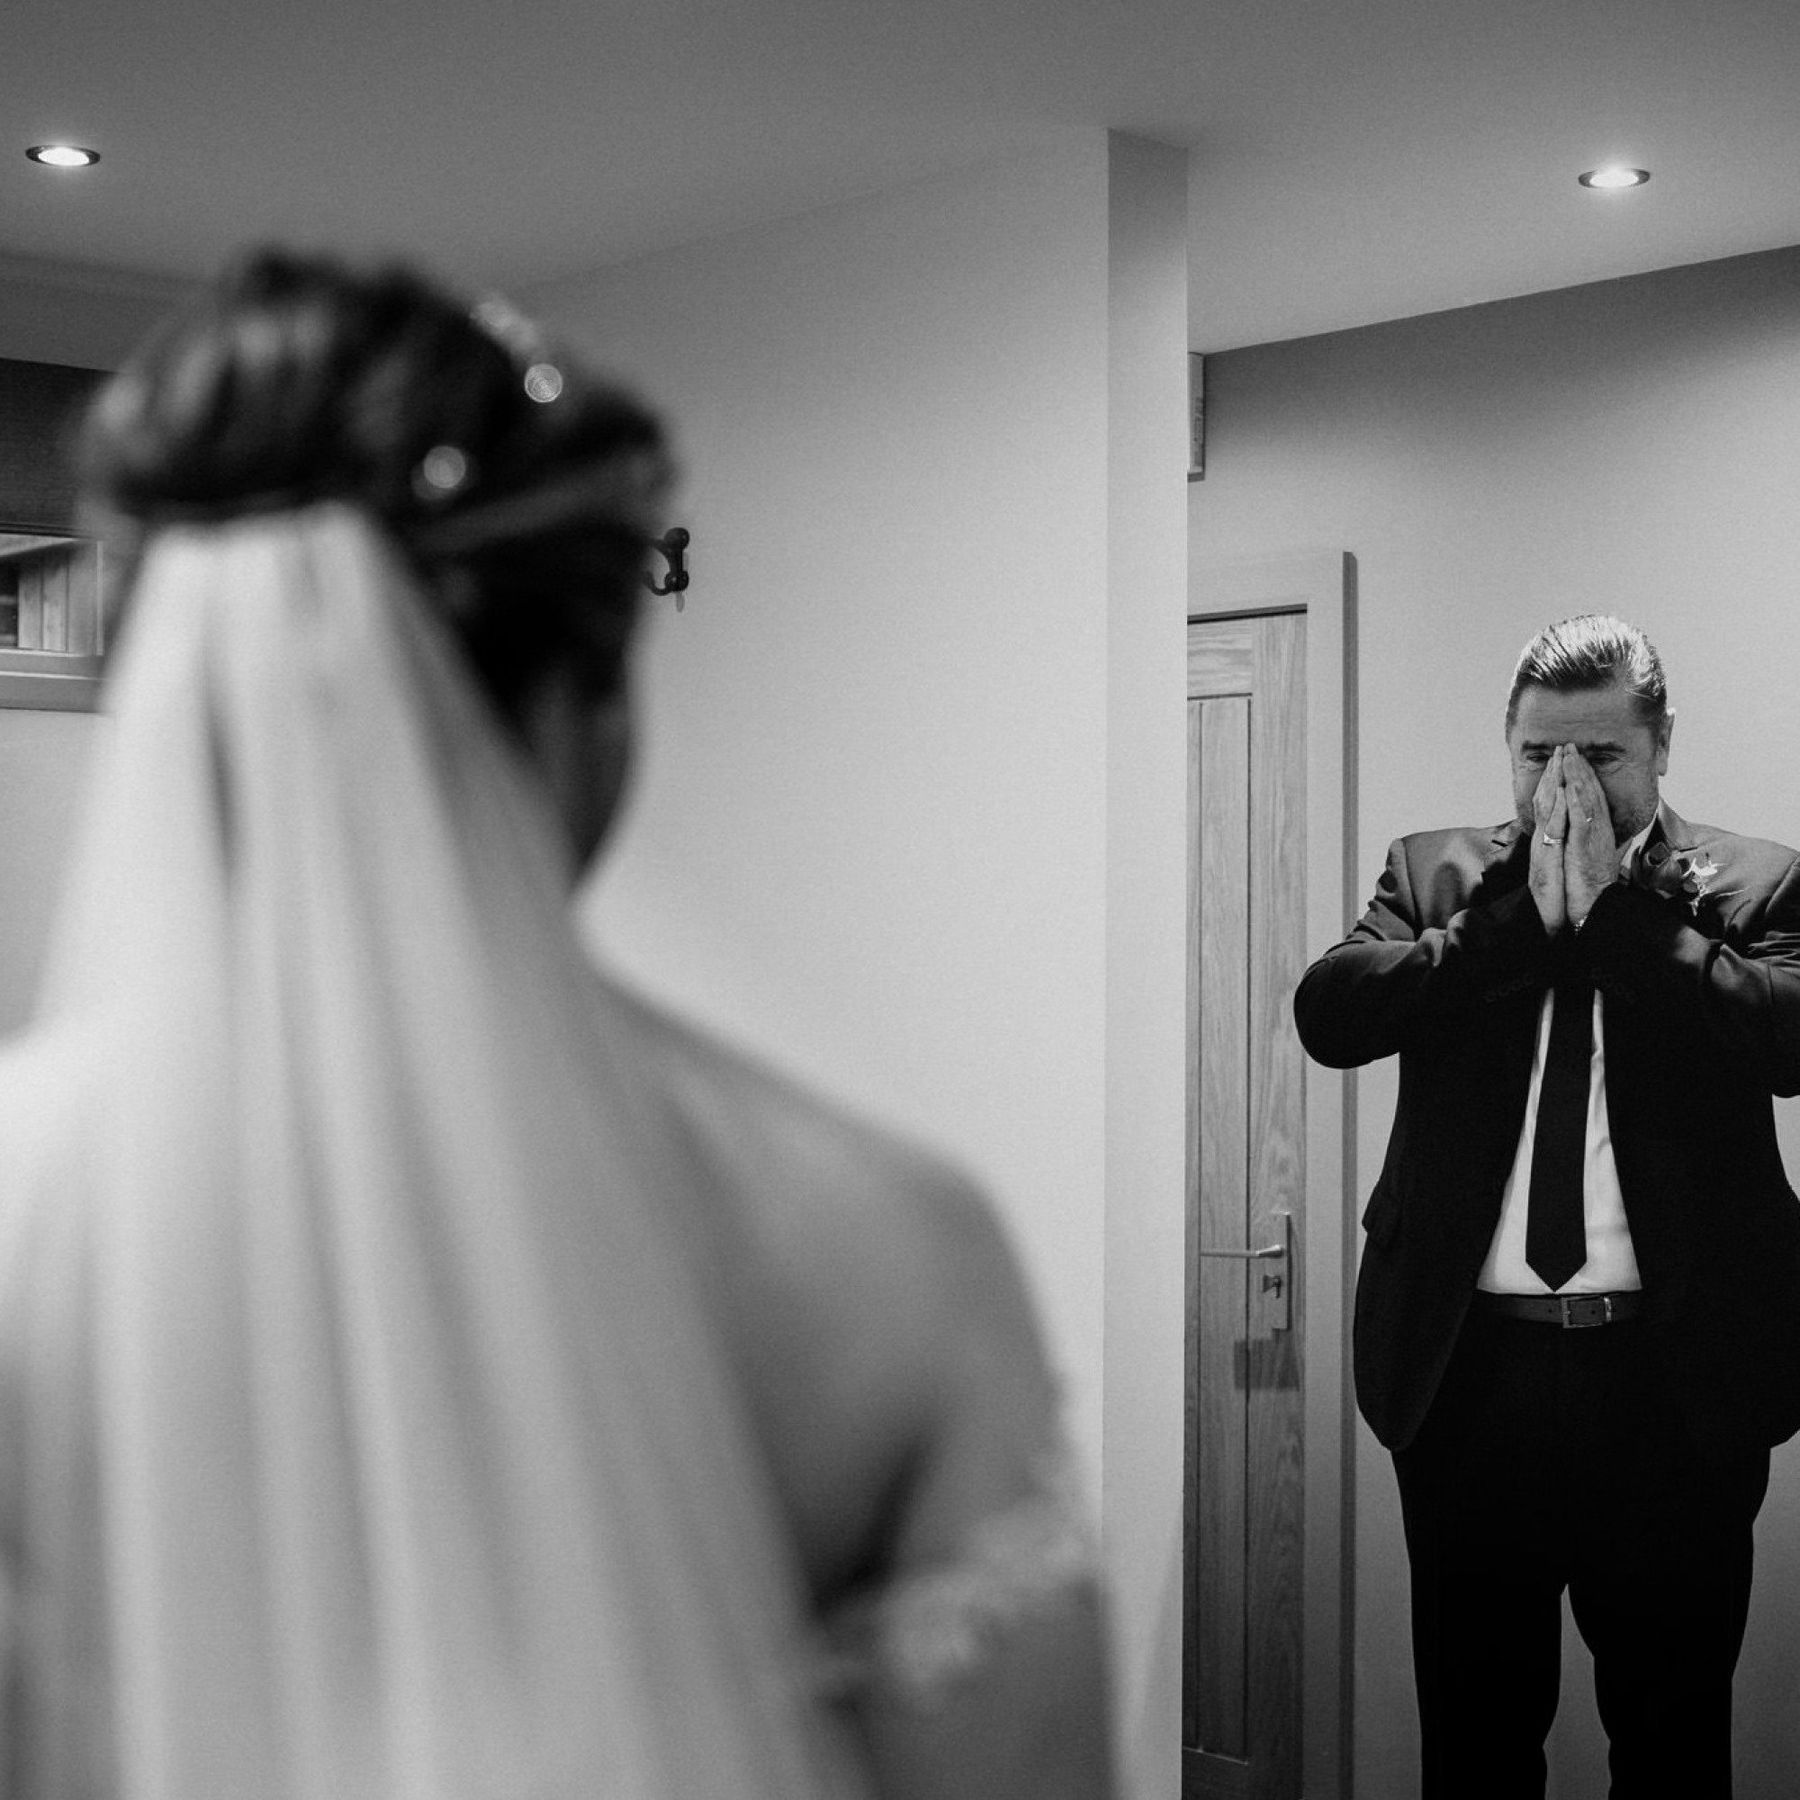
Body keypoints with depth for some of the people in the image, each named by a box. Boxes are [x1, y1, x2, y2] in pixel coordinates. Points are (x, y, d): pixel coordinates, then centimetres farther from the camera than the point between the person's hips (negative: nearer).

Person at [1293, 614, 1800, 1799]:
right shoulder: (1437, 876, 9)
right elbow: (1330, 1011, -7)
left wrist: (1620, 911, -14)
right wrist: (1522, 916, -12)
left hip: (1672, 1367, -1)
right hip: (1471, 1361, 2)